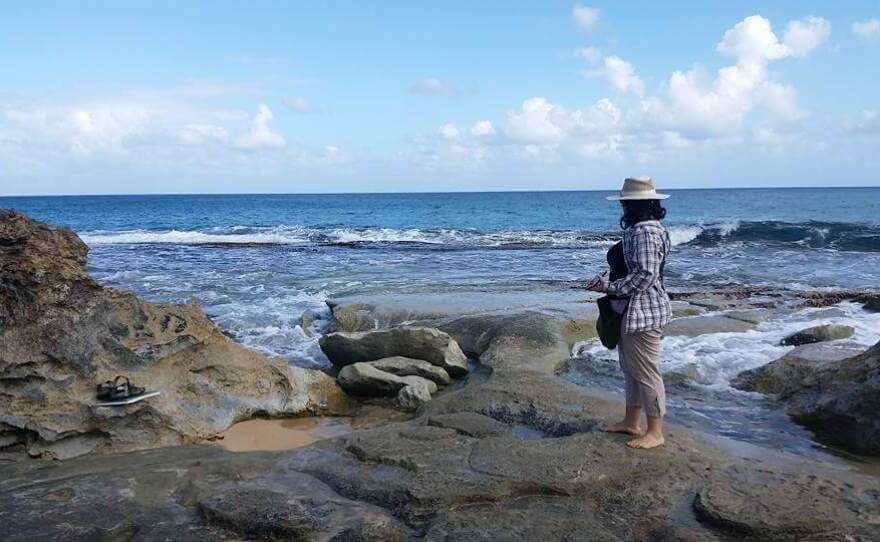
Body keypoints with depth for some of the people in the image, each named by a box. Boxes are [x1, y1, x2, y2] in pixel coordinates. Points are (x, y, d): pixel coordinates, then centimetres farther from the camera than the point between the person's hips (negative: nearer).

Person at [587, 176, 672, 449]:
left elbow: (644, 275, -26)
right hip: (633, 311, 11)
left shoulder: (644, 232, -21)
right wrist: (611, 282, 13)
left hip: (643, 312, -11)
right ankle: (631, 422, 32)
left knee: (645, 371, -1)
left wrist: (609, 287, -18)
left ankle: (655, 433, 11)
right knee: (631, 367, 19)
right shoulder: (647, 227, 13)